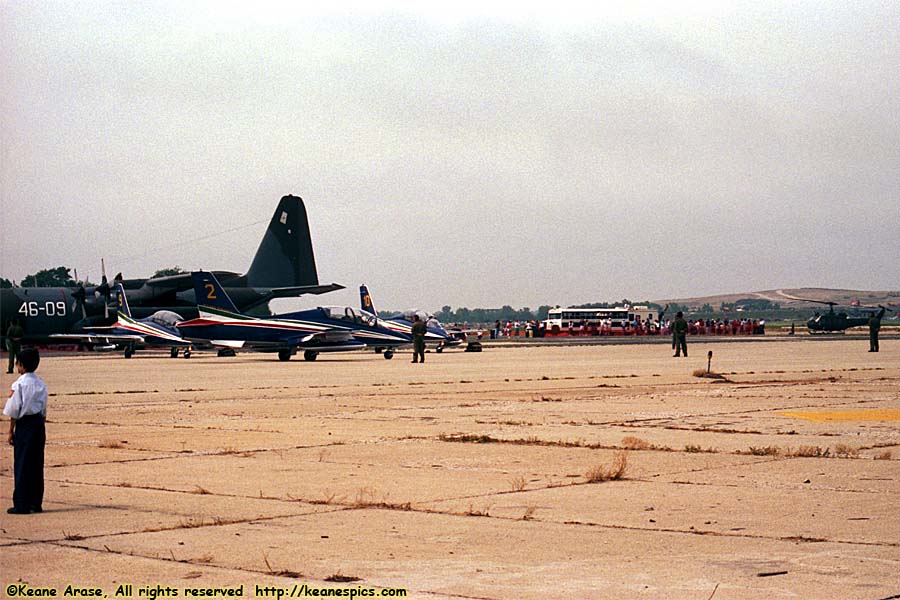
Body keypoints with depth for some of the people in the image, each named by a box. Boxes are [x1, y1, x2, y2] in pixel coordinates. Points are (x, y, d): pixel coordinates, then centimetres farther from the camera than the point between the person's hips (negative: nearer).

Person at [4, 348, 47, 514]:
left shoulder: (19, 384, -11)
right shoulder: (41, 384, 8)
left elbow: (15, 410, -10)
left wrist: (11, 432, -3)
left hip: (24, 424, -6)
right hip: (39, 425, 6)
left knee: (21, 465, -1)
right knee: (37, 465, 10)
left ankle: (21, 504, -1)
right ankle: (36, 503, 15)